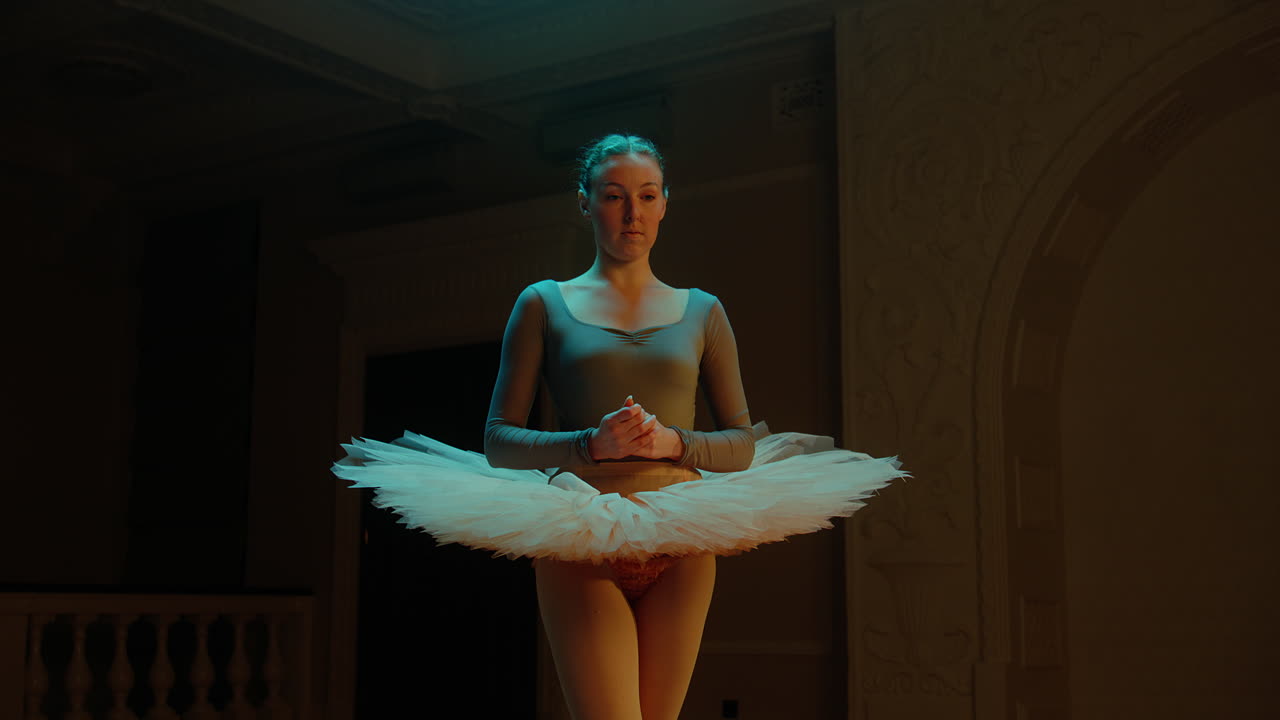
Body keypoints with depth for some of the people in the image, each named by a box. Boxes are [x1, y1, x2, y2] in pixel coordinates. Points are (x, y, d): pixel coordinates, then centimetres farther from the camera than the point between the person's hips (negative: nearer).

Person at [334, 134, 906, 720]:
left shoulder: (701, 312, 13)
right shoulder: (544, 304, 8)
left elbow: (742, 443, 11)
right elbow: (499, 439, 3)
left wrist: (671, 442, -9)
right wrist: (593, 444, -13)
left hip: (680, 546, 2)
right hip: (579, 544, -2)